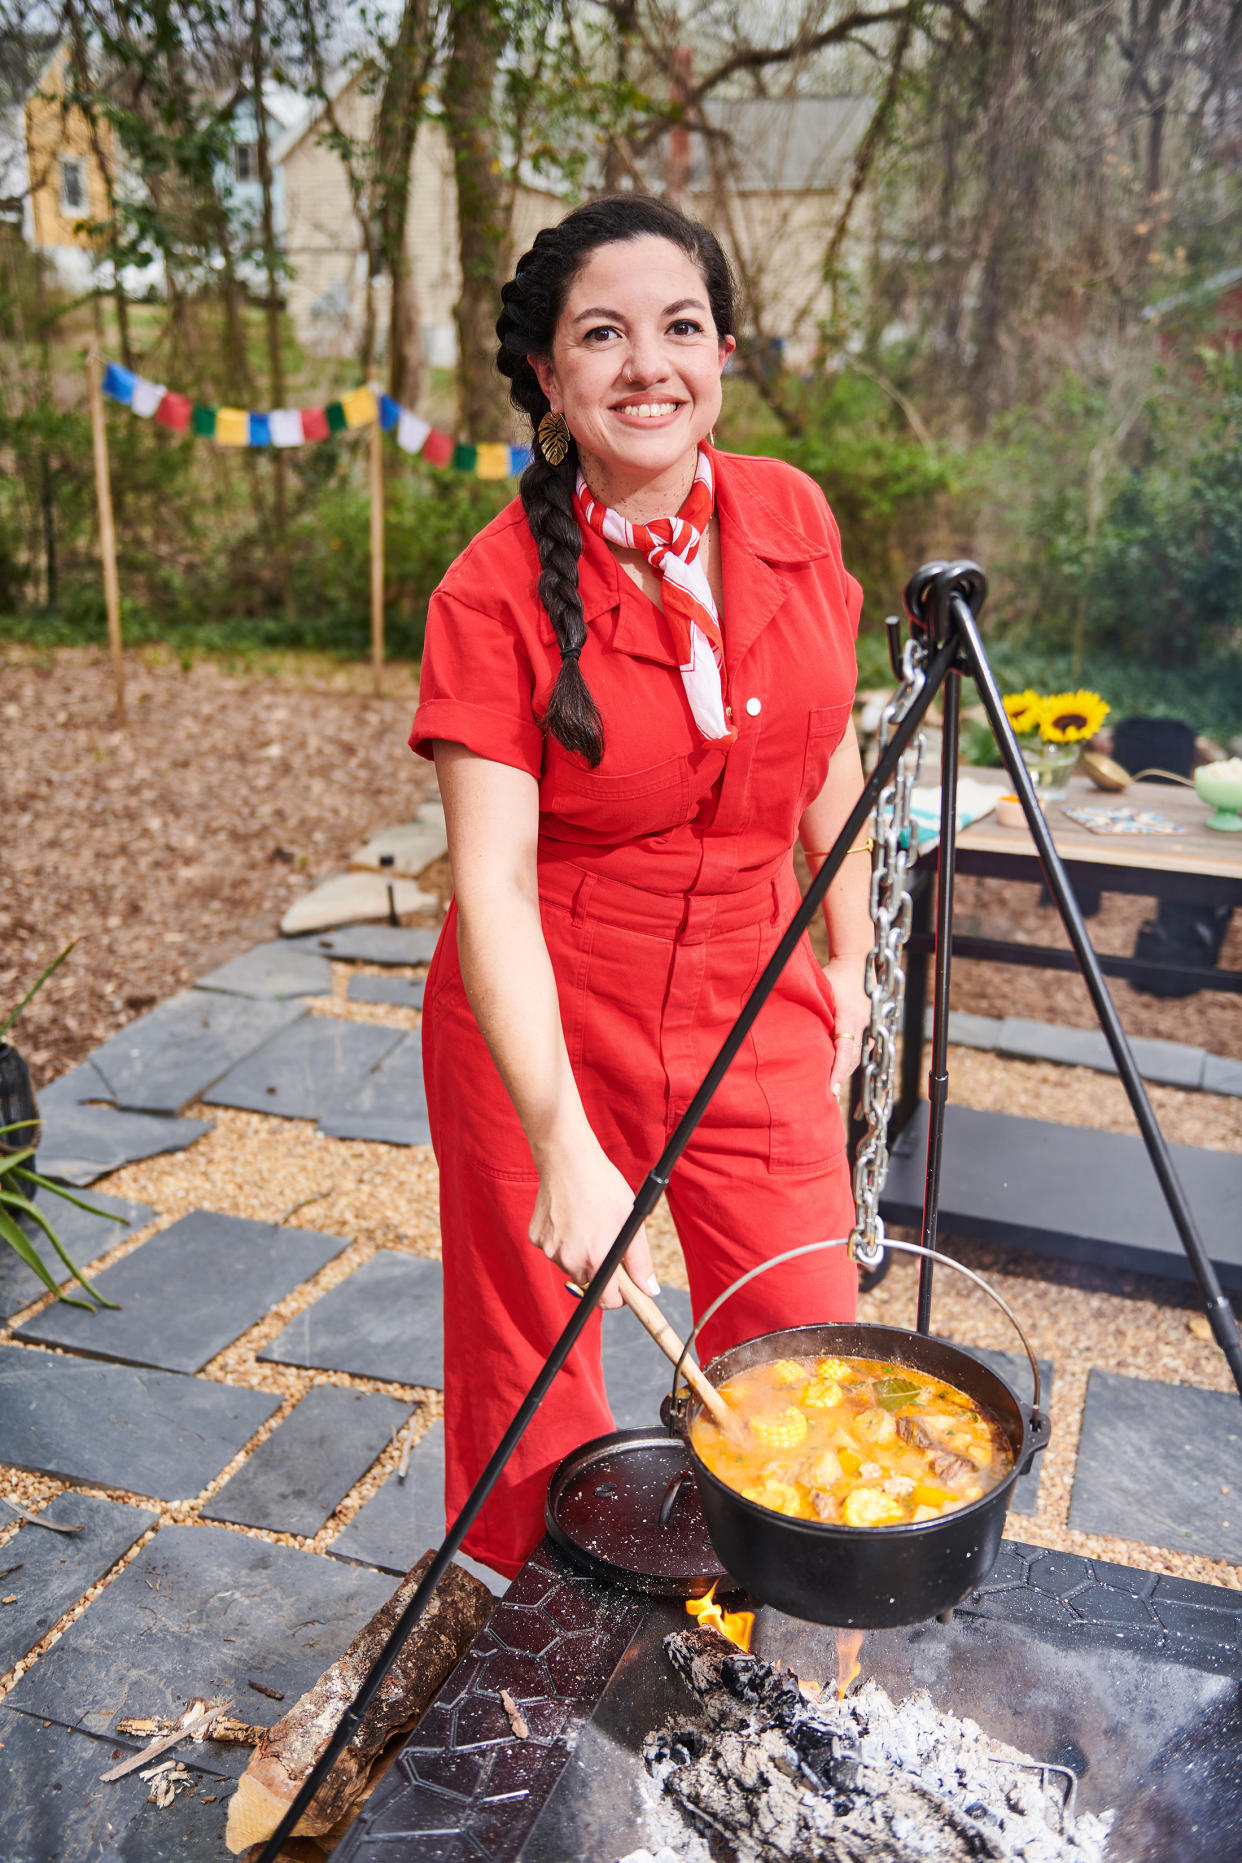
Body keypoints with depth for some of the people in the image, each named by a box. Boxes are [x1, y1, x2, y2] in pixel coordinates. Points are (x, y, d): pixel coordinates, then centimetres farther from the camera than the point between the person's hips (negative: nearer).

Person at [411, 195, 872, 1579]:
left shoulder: (792, 518, -2)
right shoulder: (495, 592, -16)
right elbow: (492, 883, -23)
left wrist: (846, 957, 12)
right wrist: (564, 1146, -31)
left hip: (755, 1002, 4)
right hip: (543, 1020, -3)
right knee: (534, 1377, 13)